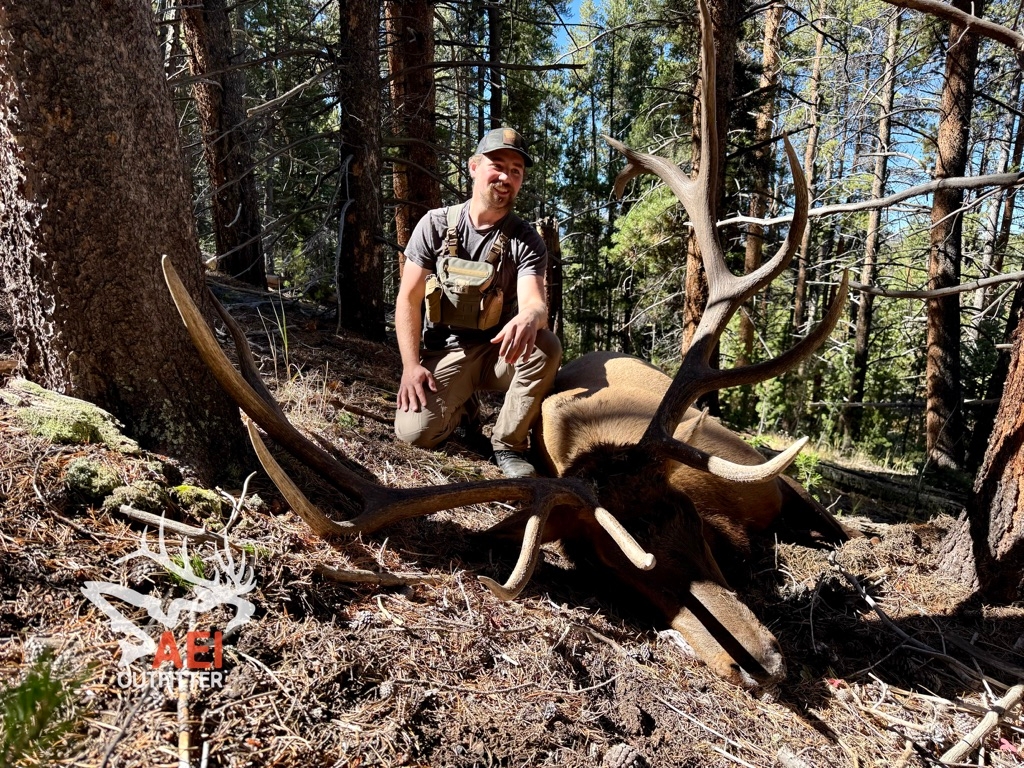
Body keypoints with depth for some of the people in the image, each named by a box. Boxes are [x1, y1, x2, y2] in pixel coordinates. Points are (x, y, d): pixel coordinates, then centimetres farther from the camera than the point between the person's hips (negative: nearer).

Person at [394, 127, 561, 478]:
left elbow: (534, 300, -22)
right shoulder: (436, 224, -3)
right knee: (415, 430, -23)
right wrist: (411, 365, -13)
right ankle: (461, 405, 14)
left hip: (498, 349, 1)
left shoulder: (526, 240, -5)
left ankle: (508, 443, -11)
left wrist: (530, 317, -49)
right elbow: (408, 299, -2)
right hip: (444, 350, 0)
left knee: (547, 347, -32)